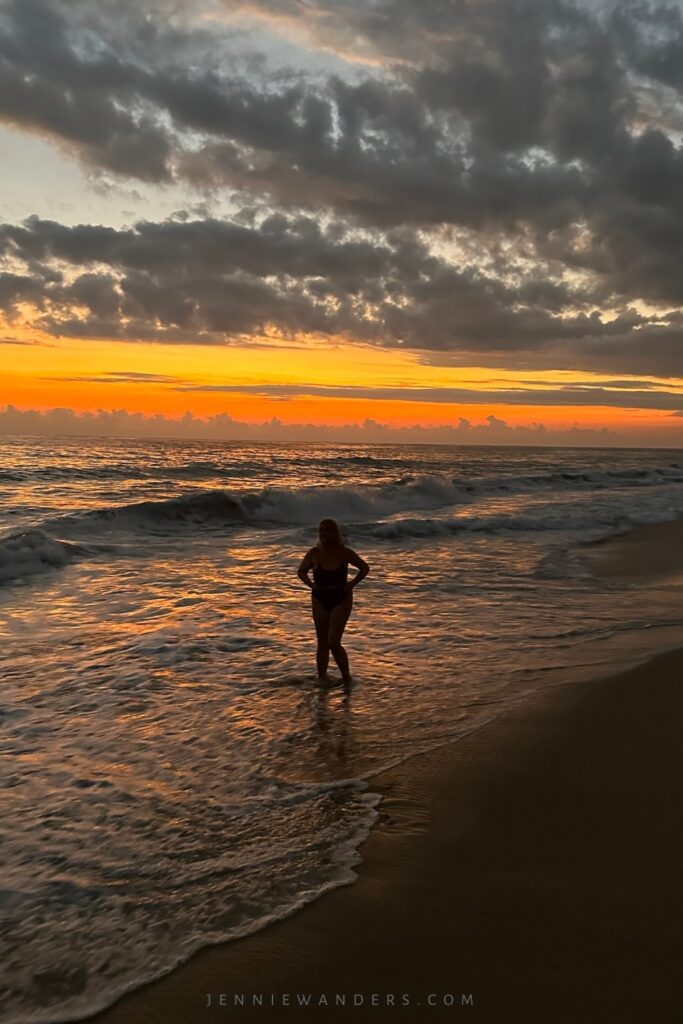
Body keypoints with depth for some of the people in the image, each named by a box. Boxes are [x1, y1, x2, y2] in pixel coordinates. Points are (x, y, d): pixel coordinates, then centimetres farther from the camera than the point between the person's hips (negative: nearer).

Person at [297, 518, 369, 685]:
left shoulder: (344, 553, -10)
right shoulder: (314, 553, -5)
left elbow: (365, 568, 4)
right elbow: (301, 571, 12)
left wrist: (352, 584, -7)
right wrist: (311, 584, -4)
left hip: (341, 600, -3)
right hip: (320, 600, 3)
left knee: (333, 643, -12)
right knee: (322, 643, 8)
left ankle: (347, 678, 6)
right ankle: (321, 679, 19)